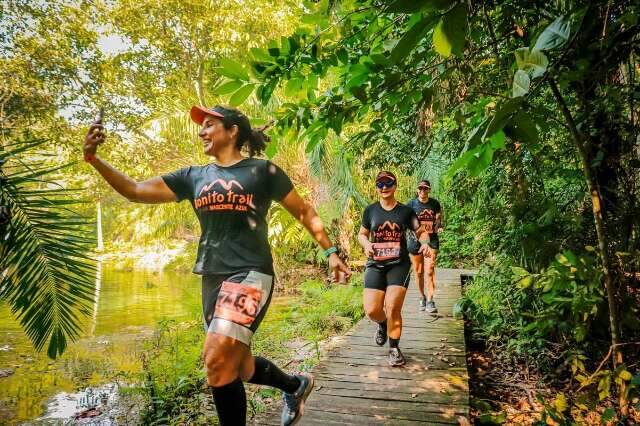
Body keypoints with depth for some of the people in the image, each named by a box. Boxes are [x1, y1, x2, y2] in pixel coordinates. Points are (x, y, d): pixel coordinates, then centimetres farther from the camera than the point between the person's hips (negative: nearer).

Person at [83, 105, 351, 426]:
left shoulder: (263, 171, 1)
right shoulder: (194, 177, 12)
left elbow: (304, 212, 7)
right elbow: (136, 191, 9)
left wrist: (331, 251, 3)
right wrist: (93, 158, -3)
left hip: (250, 274, -6)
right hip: (212, 279, 6)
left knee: (218, 360, -21)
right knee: (238, 368, 16)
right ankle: (296, 385, 42)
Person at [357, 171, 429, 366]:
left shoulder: (405, 211, 2)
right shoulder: (370, 210, 4)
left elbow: (421, 231, 9)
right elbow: (362, 234, 12)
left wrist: (425, 243, -13)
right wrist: (366, 243, -10)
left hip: (399, 264, -1)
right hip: (375, 265, 1)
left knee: (393, 309, -9)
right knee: (372, 310, -7)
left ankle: (394, 349, 14)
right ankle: (383, 325, 31)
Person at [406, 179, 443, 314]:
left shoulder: (435, 203, 4)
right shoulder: (411, 204, -1)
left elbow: (439, 218, 16)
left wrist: (438, 226, -4)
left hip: (432, 239, 0)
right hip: (416, 240, 0)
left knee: (430, 271, -10)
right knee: (419, 272, 9)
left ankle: (430, 301, -6)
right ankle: (422, 297, 27)